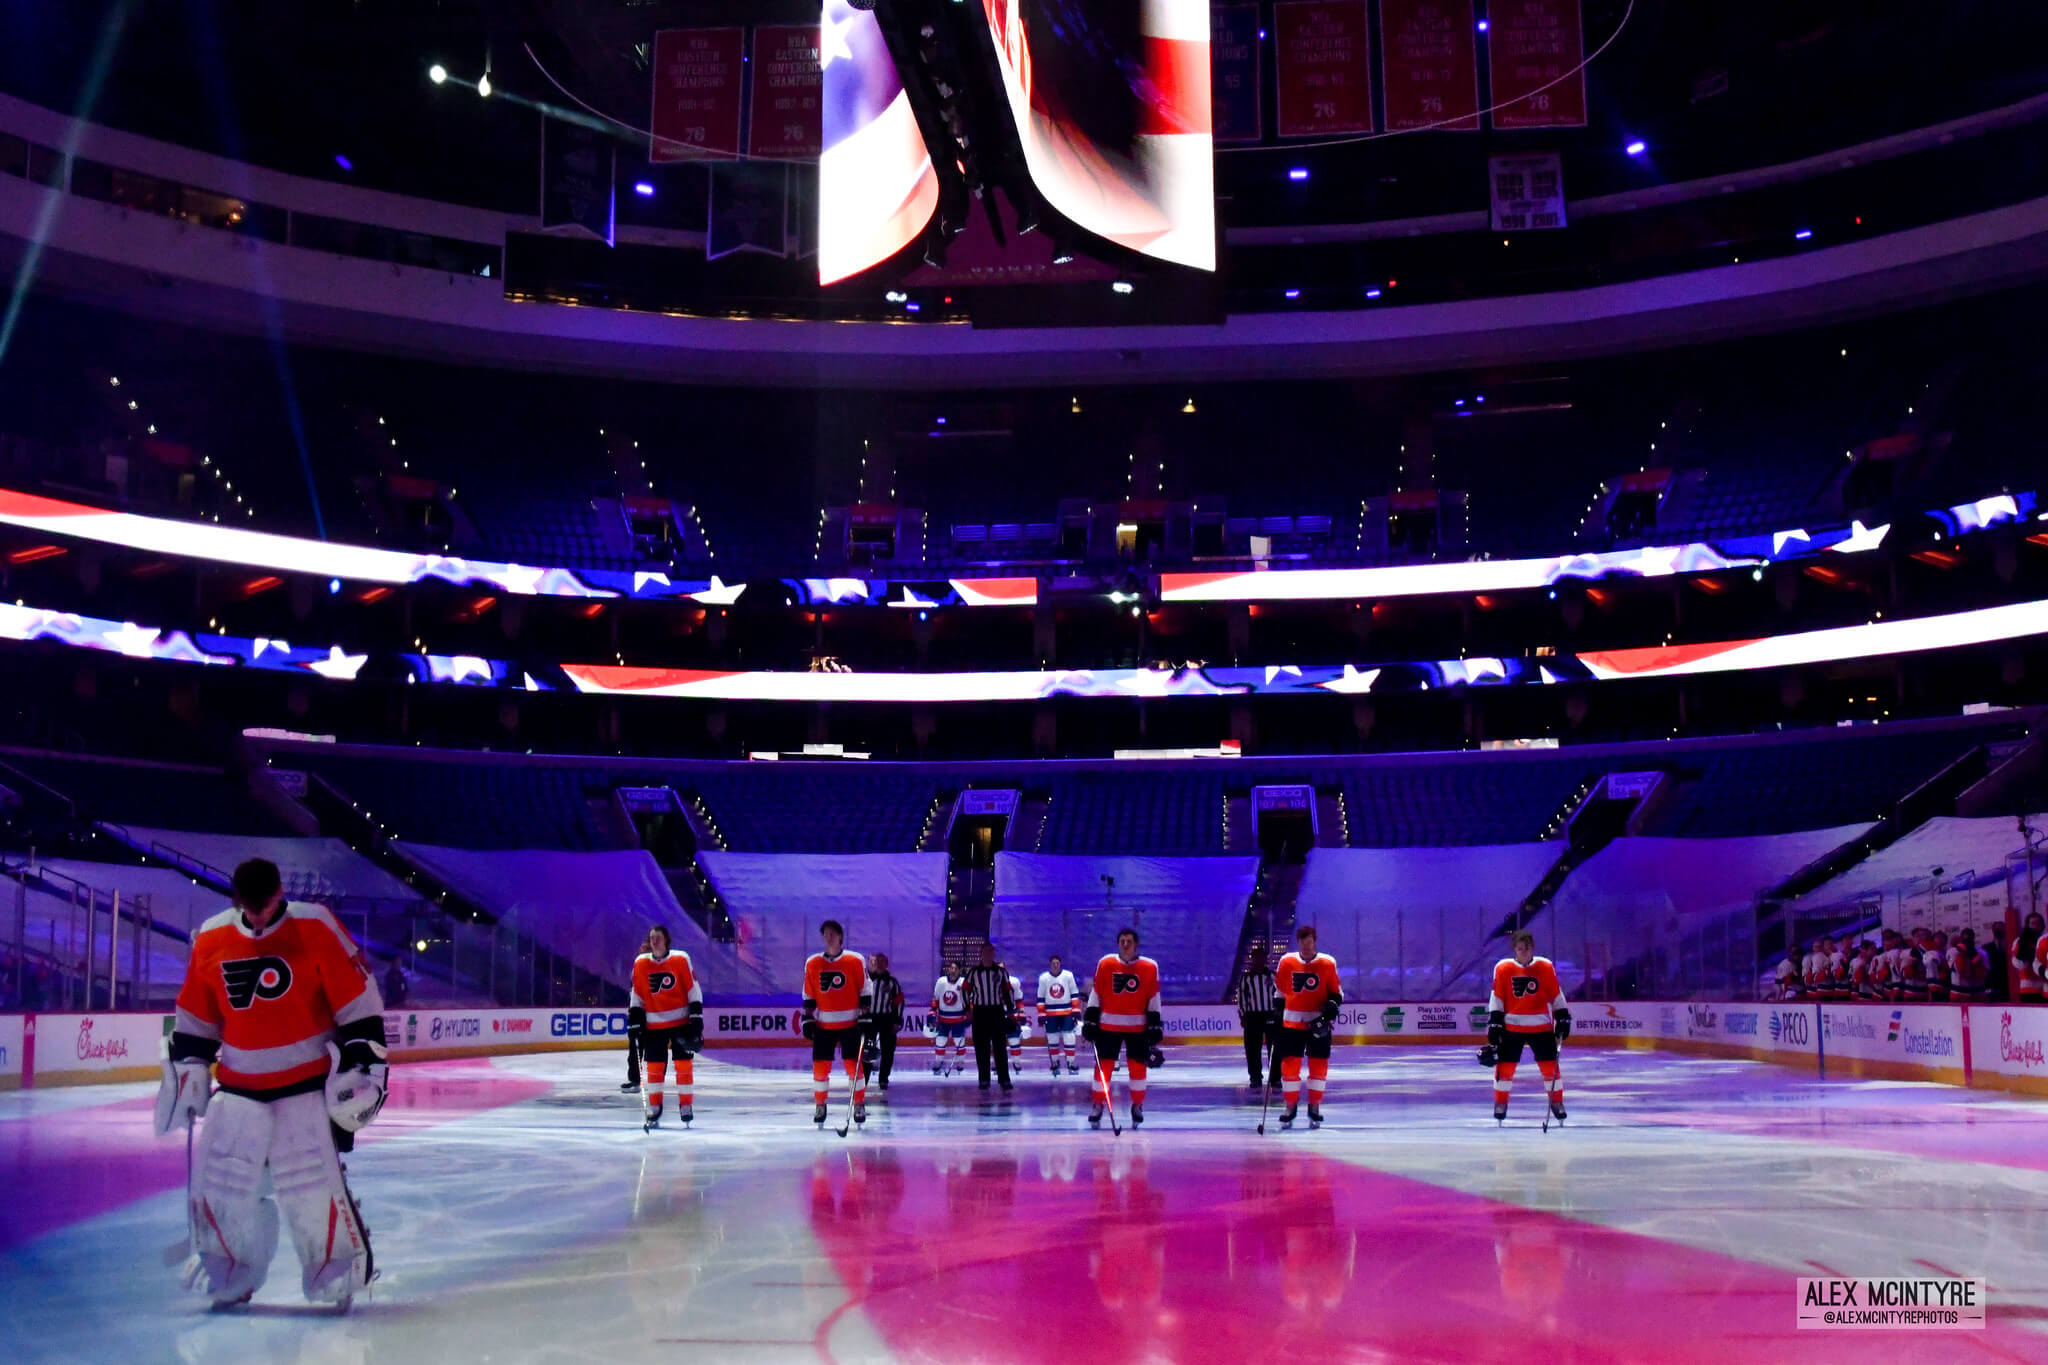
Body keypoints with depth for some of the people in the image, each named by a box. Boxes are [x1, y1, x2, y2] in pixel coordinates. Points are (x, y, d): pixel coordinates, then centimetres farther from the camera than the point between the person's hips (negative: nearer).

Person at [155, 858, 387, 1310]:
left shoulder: (315, 928, -11)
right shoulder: (211, 940, 3)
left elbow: (358, 1000, -9)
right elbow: (195, 1018, 14)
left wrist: (360, 1064, -12)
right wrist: (185, 1069, 10)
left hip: (309, 1082, -4)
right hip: (239, 1086, 4)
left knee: (314, 1184, -12)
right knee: (219, 1183, 3)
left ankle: (342, 1270, 6)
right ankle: (230, 1276, 23)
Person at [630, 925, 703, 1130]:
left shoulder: (681, 960, -6)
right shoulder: (640, 963, 1)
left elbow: (693, 989, -3)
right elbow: (636, 995, 8)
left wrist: (696, 1017, -7)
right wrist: (634, 1021, 4)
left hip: (681, 1021, -2)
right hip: (654, 1025, 2)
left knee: (684, 1063, 0)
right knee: (654, 1066, 3)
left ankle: (686, 1105, 12)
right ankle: (654, 1109, 14)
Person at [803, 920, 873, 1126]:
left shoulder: (856, 961, -3)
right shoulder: (812, 963, 5)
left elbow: (865, 991, 0)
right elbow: (808, 995, 11)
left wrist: (866, 1017, -4)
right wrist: (808, 1019, 5)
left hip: (850, 1023, -2)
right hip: (823, 1025, 2)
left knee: (854, 1065, -3)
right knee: (820, 1066, 1)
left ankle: (859, 1105, 10)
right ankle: (820, 1106, 17)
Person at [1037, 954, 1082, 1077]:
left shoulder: (1068, 975, -2)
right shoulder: (1043, 978, 0)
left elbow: (1075, 994, 2)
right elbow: (1040, 998, 4)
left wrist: (1076, 1011, -2)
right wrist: (1041, 1015, 0)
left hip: (1066, 1013, -1)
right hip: (1050, 1015, 1)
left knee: (1069, 1039, -6)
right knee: (1052, 1040, 5)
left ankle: (1071, 1064, 0)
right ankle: (1055, 1064, 18)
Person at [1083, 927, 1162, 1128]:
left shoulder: (1150, 967, -2)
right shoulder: (1105, 964, -1)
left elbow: (1154, 998, 3)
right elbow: (1095, 993, 4)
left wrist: (1155, 1024, 0)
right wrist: (1090, 1020, 2)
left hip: (1137, 1026, 0)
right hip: (1109, 1024, 0)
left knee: (1138, 1066, 3)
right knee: (1103, 1065, 1)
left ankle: (1137, 1106, 19)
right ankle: (1098, 1105, 14)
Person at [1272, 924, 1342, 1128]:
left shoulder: (1328, 963, -1)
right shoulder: (1286, 962, 2)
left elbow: (1336, 991, 6)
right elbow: (1280, 990, 12)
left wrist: (1332, 1005, -12)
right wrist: (1276, 1012, 7)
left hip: (1319, 1022, 0)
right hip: (1292, 1021, 1)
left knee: (1318, 1063, 2)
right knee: (1289, 1062, -2)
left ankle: (1315, 1108, 15)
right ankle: (1290, 1106, 10)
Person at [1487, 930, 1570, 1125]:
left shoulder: (1545, 966, -2)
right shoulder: (1503, 968, -3)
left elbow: (1556, 995, 6)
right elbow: (1497, 997, 1)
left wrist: (1562, 1018, 4)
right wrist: (1495, 1022, -3)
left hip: (1541, 1026, 0)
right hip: (1512, 1026, 0)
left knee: (1550, 1064, 2)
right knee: (1505, 1065, -1)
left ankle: (1557, 1102, 19)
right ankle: (1500, 1103, 15)